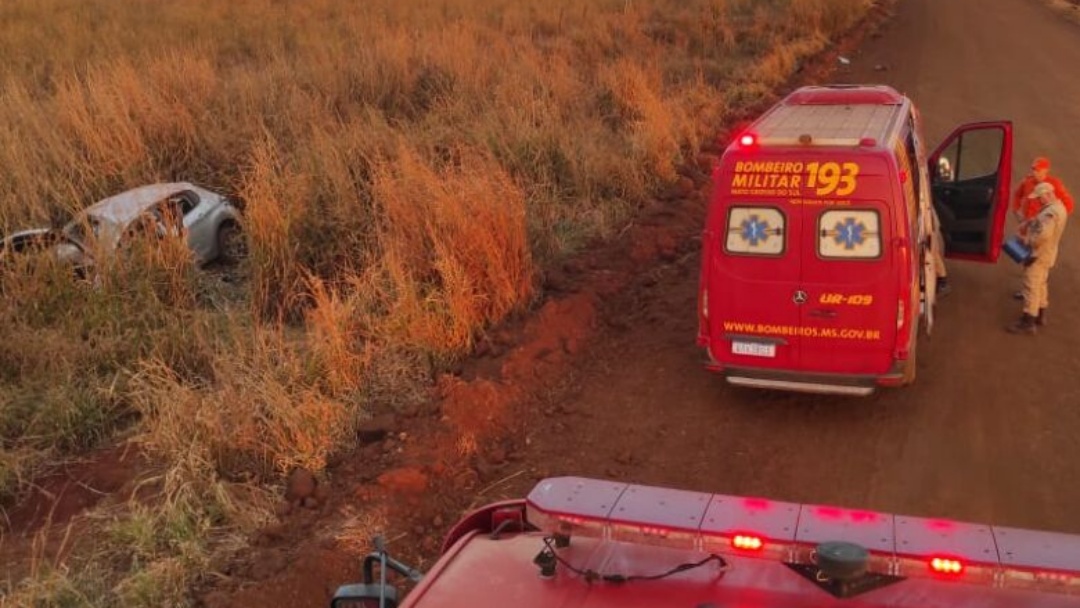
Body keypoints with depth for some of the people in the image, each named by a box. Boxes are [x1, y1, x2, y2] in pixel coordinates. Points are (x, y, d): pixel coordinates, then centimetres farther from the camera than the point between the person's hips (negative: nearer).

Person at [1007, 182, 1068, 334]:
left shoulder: (1050, 212, -27)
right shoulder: (1058, 207, 8)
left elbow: (1043, 235, -33)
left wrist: (1027, 241, -18)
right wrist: (1028, 224, -3)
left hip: (1038, 254, -11)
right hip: (1046, 253, 11)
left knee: (1031, 287, -5)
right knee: (1040, 284, 22)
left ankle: (1028, 322, -2)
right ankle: (1040, 315, 35)